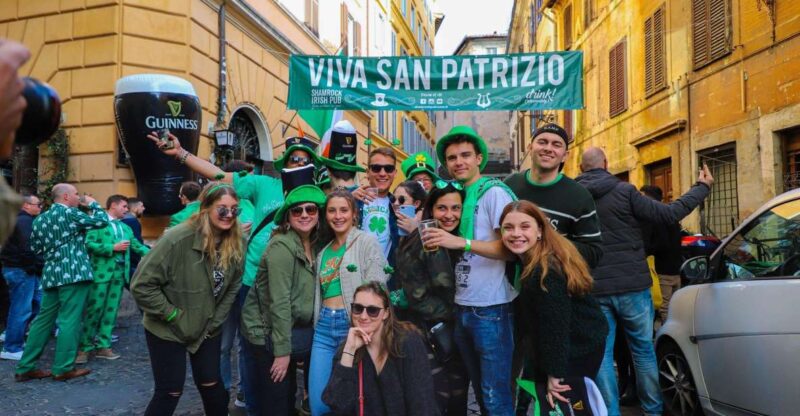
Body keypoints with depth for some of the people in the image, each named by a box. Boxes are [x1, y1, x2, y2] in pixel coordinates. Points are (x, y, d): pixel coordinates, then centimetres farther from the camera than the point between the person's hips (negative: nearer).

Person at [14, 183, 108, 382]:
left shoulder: (39, 219, 14)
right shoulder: (70, 213, -9)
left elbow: (35, 248, 18)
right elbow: (102, 221, -9)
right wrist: (93, 203, 6)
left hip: (51, 274, 8)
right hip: (73, 273, -8)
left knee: (44, 319, 13)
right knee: (70, 321, -3)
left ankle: (26, 367, 17)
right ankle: (63, 368, 1)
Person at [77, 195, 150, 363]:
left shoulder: (126, 228, 17)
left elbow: (137, 245, 14)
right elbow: (89, 244, -14)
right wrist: (113, 248, -18)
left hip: (120, 273, 6)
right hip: (101, 272, -6)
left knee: (111, 310, 8)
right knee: (94, 309, -1)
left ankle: (103, 345, 15)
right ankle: (84, 347, 9)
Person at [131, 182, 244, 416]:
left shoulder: (236, 243, -9)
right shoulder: (177, 239, -26)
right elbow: (142, 285, -22)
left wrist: (214, 321, 0)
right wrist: (173, 315, -19)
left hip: (206, 329, 5)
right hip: (167, 329, -4)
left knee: (211, 385, 12)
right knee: (170, 392, 5)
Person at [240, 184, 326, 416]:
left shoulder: (313, 244, 3)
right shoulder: (282, 246, -21)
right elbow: (279, 302, -23)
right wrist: (282, 350, -22)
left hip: (294, 331, 8)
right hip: (267, 333, -7)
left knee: (289, 397, 18)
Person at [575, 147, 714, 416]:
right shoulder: (623, 191, -6)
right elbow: (668, 214, -7)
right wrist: (702, 188, 5)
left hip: (594, 290, 1)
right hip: (631, 286, -1)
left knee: (602, 354, 9)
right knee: (643, 350, 15)